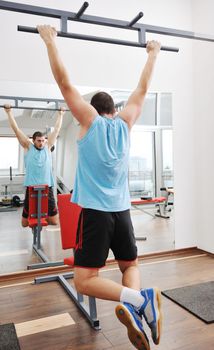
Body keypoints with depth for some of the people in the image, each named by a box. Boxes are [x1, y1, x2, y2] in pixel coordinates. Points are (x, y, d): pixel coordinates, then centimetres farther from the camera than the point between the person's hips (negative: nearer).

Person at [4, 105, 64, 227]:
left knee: (54, 222, 6)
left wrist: (61, 115, 20)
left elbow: (56, 130, 14)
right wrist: (9, 112, 6)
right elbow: (16, 129, 4)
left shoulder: (48, 146, 8)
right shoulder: (28, 147, 4)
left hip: (47, 186, 2)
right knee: (25, 223, 8)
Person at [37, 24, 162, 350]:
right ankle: (140, 301, -11)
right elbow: (142, 88, 19)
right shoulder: (125, 122, 9)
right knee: (130, 265, 19)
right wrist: (153, 54, 32)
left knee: (84, 280, -1)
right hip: (121, 211, 4)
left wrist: (50, 41, 11)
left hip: (95, 211, -4)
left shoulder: (90, 121, 0)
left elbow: (65, 82, 1)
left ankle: (136, 299, -24)